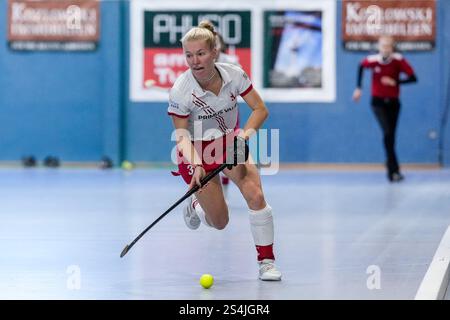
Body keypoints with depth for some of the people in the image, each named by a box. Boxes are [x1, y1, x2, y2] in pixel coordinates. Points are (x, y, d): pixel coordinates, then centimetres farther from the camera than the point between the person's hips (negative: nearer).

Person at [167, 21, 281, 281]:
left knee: (255, 195, -21)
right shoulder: (180, 92, -26)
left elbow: (260, 109, -8)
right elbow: (182, 137, -19)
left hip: (231, 144, 2)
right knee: (220, 222, 0)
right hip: (198, 152, -2)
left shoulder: (234, 75, -19)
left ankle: (267, 260, -6)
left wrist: (245, 134, -26)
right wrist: (196, 165, -36)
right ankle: (196, 206, 37)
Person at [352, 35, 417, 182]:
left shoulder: (399, 60, -15)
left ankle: (390, 166, 28)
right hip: (378, 102, -2)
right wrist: (358, 88, 11)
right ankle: (394, 170, -18)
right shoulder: (372, 60, -15)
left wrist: (395, 82, -24)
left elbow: (413, 78, -15)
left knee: (391, 135, 9)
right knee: (387, 133, -18)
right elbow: (361, 66, 9)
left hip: (393, 102, 2)